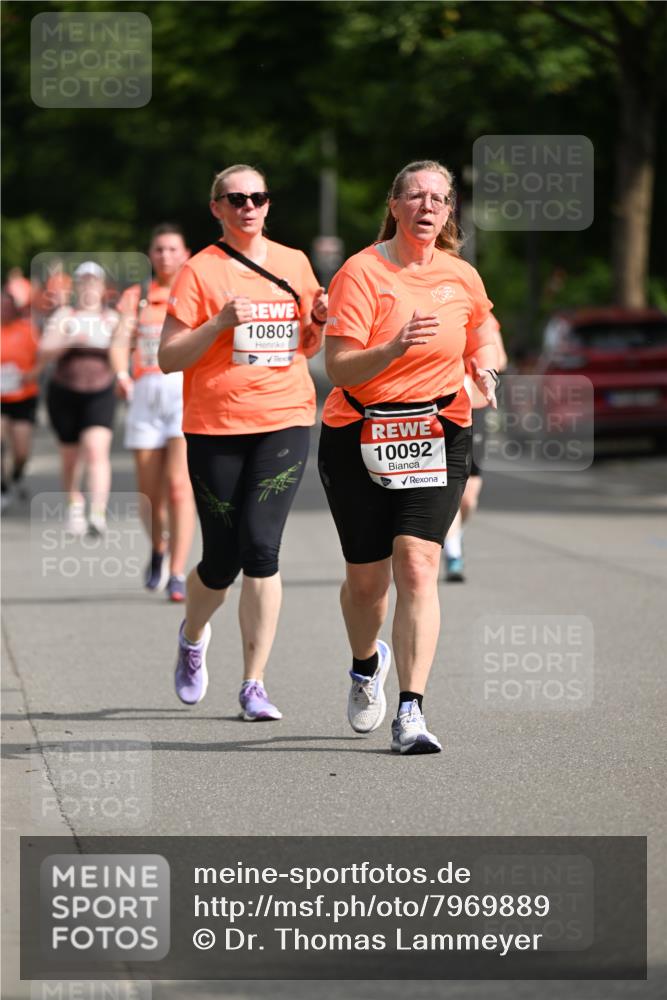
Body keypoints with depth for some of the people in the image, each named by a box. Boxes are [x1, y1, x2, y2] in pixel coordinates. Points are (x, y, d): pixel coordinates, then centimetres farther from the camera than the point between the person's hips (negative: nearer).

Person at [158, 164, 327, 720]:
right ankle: (193, 636, 38)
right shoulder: (200, 272, -1)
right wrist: (221, 323, -17)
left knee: (261, 546, -13)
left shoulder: (294, 264, 10)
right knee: (223, 559, 3)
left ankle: (254, 684, -7)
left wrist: (320, 322, 0)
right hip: (215, 428, -1)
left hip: (284, 422, 2)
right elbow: (168, 358, -4)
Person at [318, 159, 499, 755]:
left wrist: (484, 370, 2)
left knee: (417, 566, -14)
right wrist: (393, 349, -33)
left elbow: (481, 341, 25)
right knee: (366, 578, 7)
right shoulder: (361, 274, -9)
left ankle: (411, 712, -15)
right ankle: (367, 663, 41)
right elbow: (339, 369, -16)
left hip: (439, 437, 2)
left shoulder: (462, 277, 4)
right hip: (359, 437, -1)